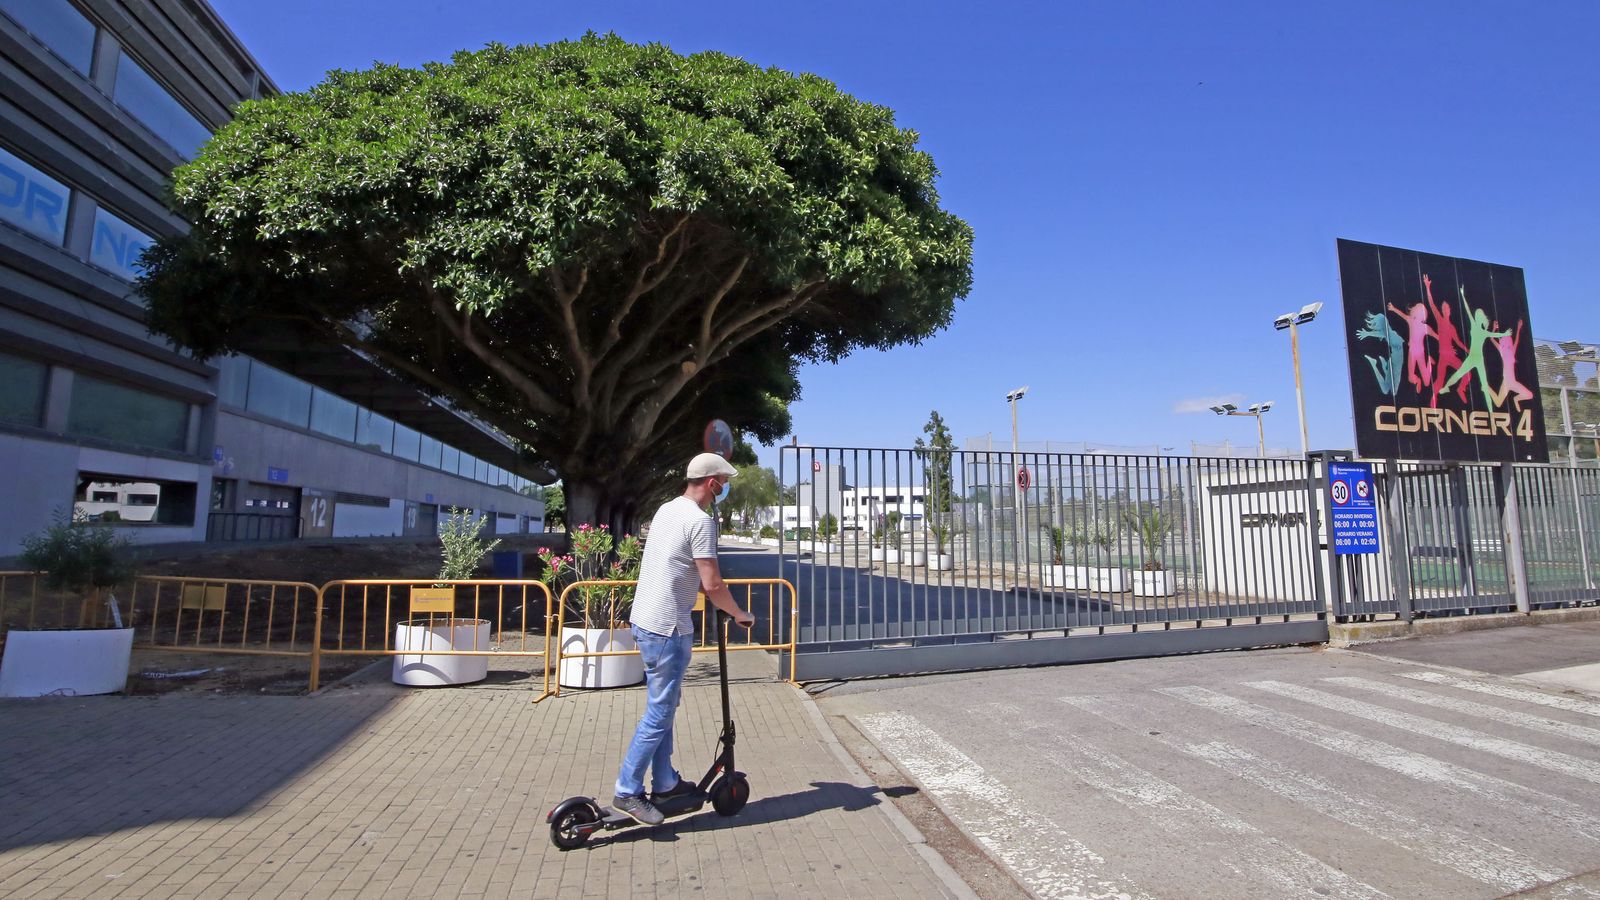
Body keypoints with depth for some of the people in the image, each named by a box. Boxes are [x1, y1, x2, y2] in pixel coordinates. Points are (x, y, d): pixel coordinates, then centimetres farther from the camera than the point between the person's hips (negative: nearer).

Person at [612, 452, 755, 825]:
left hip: (645, 620, 10)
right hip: (668, 628, -10)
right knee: (659, 714, 0)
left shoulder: (667, 509, 12)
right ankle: (627, 792, 8)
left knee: (662, 707, 18)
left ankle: (665, 783, 29)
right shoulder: (701, 520, -17)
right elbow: (712, 584, -20)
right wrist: (739, 614, -3)